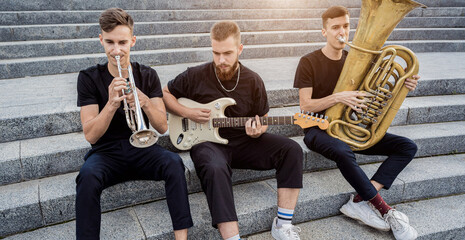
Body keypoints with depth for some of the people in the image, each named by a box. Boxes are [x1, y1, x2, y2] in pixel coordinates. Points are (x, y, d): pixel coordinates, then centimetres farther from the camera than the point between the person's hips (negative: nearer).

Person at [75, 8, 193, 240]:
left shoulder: (148, 76, 2)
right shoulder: (89, 78, -2)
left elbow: (163, 127, -4)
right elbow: (90, 135, -11)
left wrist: (145, 102, -24)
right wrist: (112, 104, -28)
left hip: (142, 150, 1)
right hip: (106, 153, -1)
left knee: (173, 162, -29)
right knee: (88, 176, -33)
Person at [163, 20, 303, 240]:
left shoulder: (253, 81, 1)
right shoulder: (196, 76, -6)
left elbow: (262, 121, 12)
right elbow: (165, 93, 9)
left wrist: (257, 130, -12)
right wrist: (187, 112, -7)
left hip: (243, 141, 4)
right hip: (208, 142, -3)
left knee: (291, 150, -17)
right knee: (215, 169, -39)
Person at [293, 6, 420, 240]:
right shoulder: (309, 62, -8)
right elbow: (305, 106, -14)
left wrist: (402, 86, -8)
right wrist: (337, 97, -28)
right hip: (318, 128, -6)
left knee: (407, 147, -9)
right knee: (343, 152, -40)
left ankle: (361, 201, -23)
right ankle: (384, 209, -22)